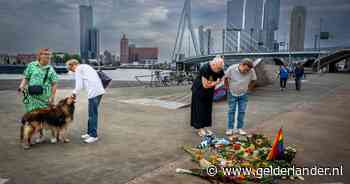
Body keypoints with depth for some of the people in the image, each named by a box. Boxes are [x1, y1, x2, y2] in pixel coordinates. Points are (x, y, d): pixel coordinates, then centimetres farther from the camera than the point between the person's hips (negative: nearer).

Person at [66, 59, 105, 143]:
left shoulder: (78, 69, 0)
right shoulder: (85, 66, 26)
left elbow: (79, 85, -6)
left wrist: (74, 93, 9)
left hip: (94, 92, -9)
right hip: (98, 90, 9)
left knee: (93, 114, -4)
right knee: (92, 113, 16)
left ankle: (94, 135, 2)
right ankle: (90, 132, 25)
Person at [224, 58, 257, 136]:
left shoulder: (251, 71, -17)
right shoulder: (231, 69, -22)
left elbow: (253, 80, 2)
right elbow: (226, 78, -6)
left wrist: (248, 88, 0)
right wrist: (228, 88, -3)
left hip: (243, 94, 2)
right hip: (232, 94, -2)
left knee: (242, 111, 4)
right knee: (231, 111, 2)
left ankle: (239, 128, 14)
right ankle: (230, 128, 10)